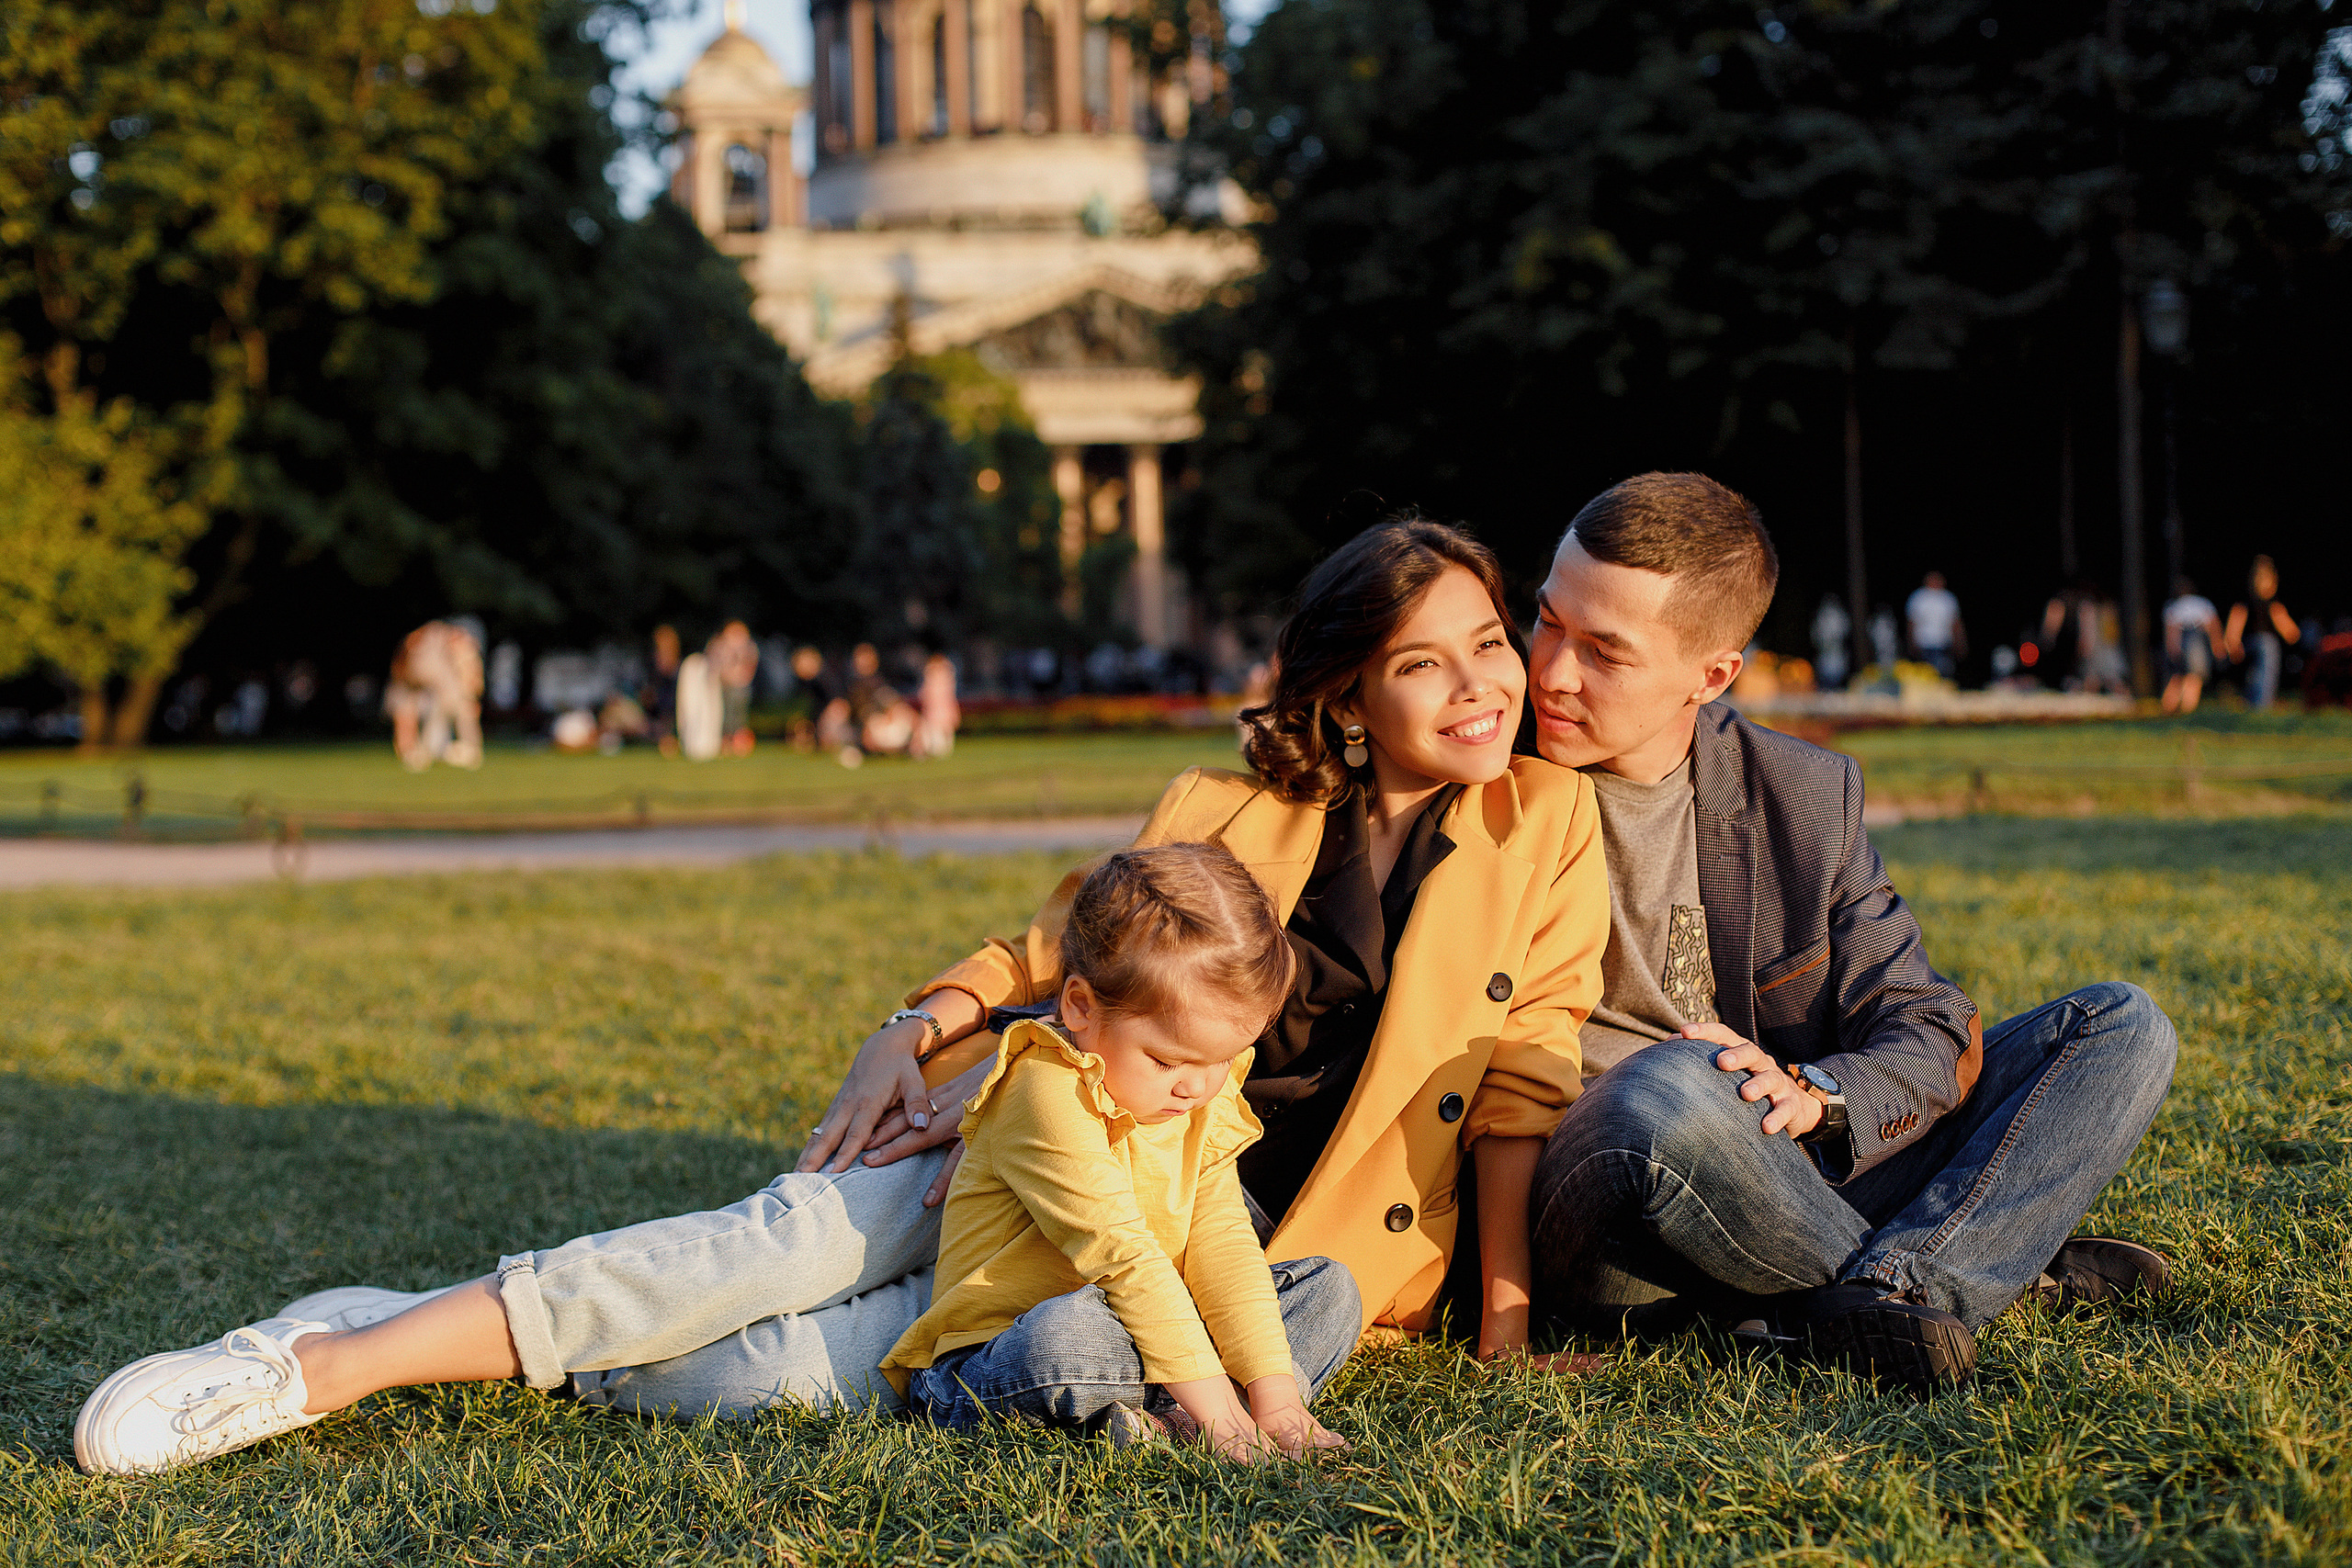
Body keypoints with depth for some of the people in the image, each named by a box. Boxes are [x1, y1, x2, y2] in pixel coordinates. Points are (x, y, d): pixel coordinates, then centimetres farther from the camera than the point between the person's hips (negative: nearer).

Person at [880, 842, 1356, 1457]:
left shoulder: (1207, 1100, 4)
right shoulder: (1047, 1093, -23)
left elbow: (1221, 1241, -1)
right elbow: (1119, 1254, -28)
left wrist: (1274, 1394, -14)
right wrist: (1214, 1403, -32)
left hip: (1149, 1331, 8)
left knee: (1329, 1289, -1)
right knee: (1066, 1337, -42)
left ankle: (1160, 1415, -21)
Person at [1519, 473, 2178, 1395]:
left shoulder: (1808, 797, 6)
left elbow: (1932, 1035, 3)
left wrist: (1815, 1096, -19)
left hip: (1805, 1178, 4)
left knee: (2121, 1027, -3)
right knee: (1670, 1088, -39)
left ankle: (1888, 1293, -24)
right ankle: (2013, 1269, -13)